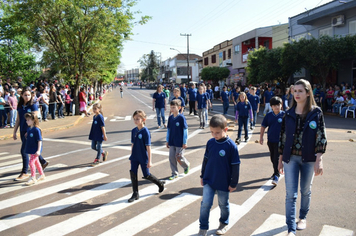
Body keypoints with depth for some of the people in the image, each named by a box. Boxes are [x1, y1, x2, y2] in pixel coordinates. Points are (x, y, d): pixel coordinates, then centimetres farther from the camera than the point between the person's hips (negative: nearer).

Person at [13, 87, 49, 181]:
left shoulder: (33, 106, -10)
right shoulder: (20, 106, 7)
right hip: (22, 131, 7)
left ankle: (24, 173, 4)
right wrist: (14, 132, 12)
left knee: (24, 151, -7)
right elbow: (18, 120, 13)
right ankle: (43, 162, 36)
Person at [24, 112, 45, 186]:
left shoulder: (36, 129, -19)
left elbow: (40, 140, -20)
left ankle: (33, 178, -1)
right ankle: (42, 175, 31)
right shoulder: (28, 128, 5)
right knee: (36, 162, 17)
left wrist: (38, 150, -23)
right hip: (31, 149, 9)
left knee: (31, 162, -11)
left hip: (35, 150, -9)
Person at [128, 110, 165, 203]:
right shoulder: (134, 131, 2)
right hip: (135, 157, 5)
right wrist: (131, 157, 15)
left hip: (143, 158, -5)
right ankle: (135, 194, 12)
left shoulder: (145, 131, -16)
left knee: (146, 175, 7)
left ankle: (160, 183, 33)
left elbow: (148, 147, -15)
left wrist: (149, 161, -14)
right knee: (133, 173, -1)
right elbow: (133, 144, 12)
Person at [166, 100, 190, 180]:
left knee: (179, 157, 0)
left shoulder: (181, 118, -13)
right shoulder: (170, 118, 3)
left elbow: (185, 130, -10)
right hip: (171, 142, 5)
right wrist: (167, 141, 12)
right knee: (171, 157, 6)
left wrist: (184, 142, -9)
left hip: (180, 143, -5)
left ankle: (186, 165, 31)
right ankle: (174, 173, 20)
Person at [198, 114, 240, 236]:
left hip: (223, 182, -2)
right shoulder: (210, 143, -4)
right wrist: (202, 176, 12)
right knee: (205, 204, -1)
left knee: (223, 205, 16)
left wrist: (233, 183, -5)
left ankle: (224, 224, 40)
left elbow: (235, 166, -9)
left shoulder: (231, 146, -16)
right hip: (208, 180, 3)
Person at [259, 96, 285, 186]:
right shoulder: (269, 115, 0)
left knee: (277, 158, -6)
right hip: (270, 140, 4)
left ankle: (276, 176, 0)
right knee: (272, 158, 16)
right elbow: (263, 126, 7)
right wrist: (261, 137, 6)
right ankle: (276, 172, 35)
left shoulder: (284, 115, -9)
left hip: (280, 141, -4)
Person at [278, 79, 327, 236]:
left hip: (309, 159, -1)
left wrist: (319, 160, -13)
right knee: (291, 194, -1)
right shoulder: (288, 114, 1)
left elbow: (321, 137, -6)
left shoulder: (316, 113, -4)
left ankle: (303, 217, 40)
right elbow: (282, 137, 5)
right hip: (290, 158, 1)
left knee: (306, 191, 17)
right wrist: (280, 159, 7)